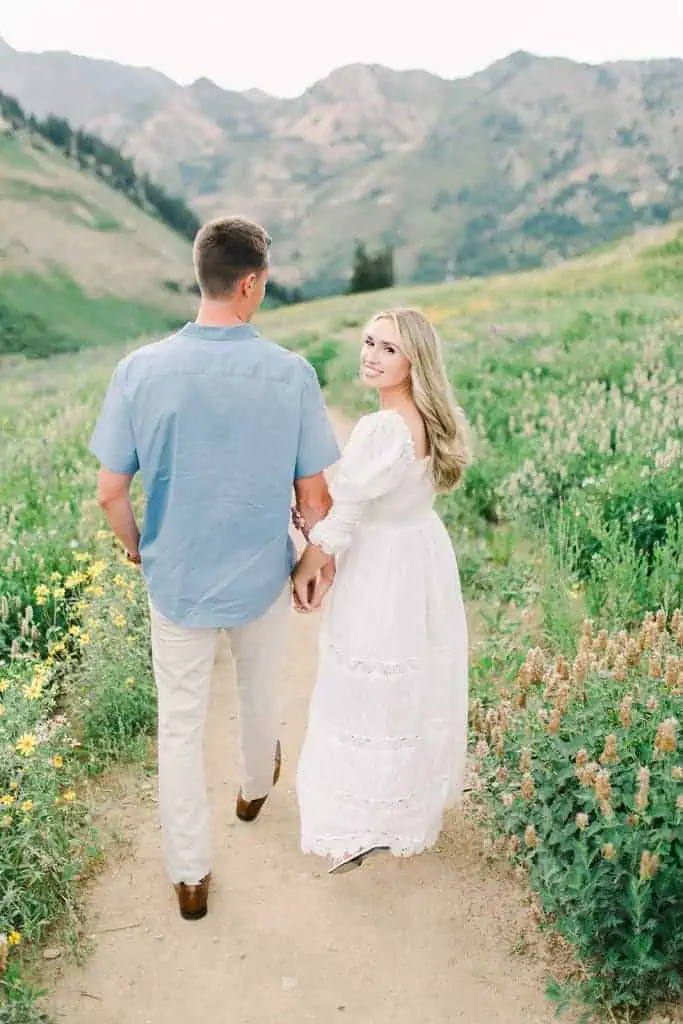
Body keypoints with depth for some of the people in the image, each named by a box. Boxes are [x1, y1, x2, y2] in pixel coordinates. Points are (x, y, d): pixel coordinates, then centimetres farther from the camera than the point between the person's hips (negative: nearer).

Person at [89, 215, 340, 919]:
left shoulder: (140, 370, -16)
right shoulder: (291, 374, -17)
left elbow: (110, 494, -10)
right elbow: (312, 497, -12)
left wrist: (135, 546, 11)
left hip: (177, 580, 0)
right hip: (262, 578, 1)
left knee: (180, 725, 15)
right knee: (259, 694, 28)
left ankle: (190, 877, 28)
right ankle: (256, 788, 56)